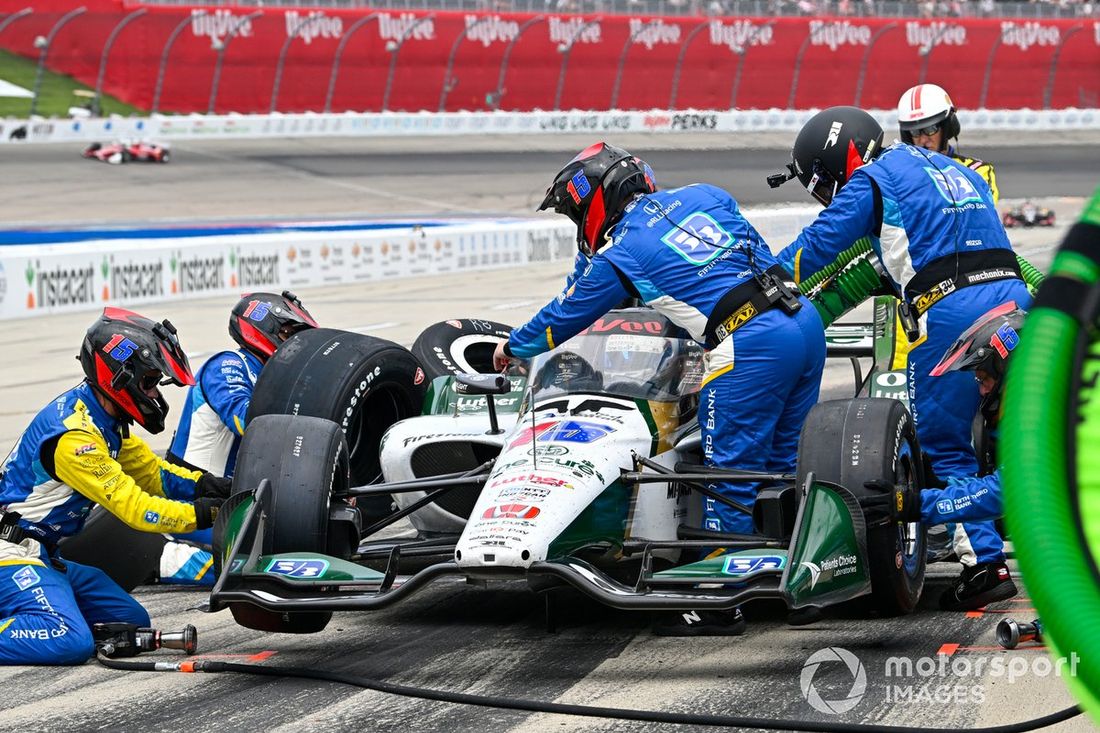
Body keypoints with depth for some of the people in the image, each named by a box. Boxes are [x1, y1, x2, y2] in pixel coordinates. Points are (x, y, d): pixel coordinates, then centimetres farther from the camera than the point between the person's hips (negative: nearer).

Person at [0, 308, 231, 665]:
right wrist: (204, 513, -19)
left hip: (43, 555, 11)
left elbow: (149, 470, 16)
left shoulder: (103, 419, 8)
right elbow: (133, 508, -21)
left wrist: (205, 485, -2)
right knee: (70, 642, -30)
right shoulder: (73, 435, -22)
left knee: (133, 624, 9)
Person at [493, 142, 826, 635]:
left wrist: (513, 348, 36)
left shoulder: (619, 255, 4)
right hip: (806, 319, 7)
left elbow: (562, 319, 19)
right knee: (787, 467, 16)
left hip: (749, 346, -7)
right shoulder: (703, 196, 18)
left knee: (731, 476, -2)